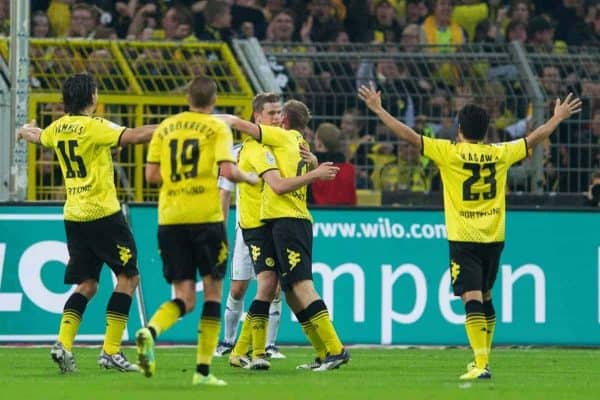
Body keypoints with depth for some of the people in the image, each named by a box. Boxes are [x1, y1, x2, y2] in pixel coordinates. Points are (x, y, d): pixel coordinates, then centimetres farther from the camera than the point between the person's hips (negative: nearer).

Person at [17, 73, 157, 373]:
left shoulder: (59, 127, 9)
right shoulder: (93, 126, -13)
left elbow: (39, 137, 32)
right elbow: (133, 136, -24)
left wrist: (27, 131, 55)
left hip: (74, 215, 7)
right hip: (103, 213, -7)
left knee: (86, 284, 12)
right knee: (128, 277, 0)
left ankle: (63, 343, -4)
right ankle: (111, 351, -6)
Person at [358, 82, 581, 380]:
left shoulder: (449, 152, -8)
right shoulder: (499, 153, 3)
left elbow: (409, 136, -9)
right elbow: (535, 138, 17)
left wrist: (378, 110, -2)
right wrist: (558, 118, 33)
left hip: (464, 239, -5)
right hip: (494, 238, 5)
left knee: (472, 298, -12)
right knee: (485, 297, 21)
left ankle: (481, 365, -23)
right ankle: (483, 357, 32)